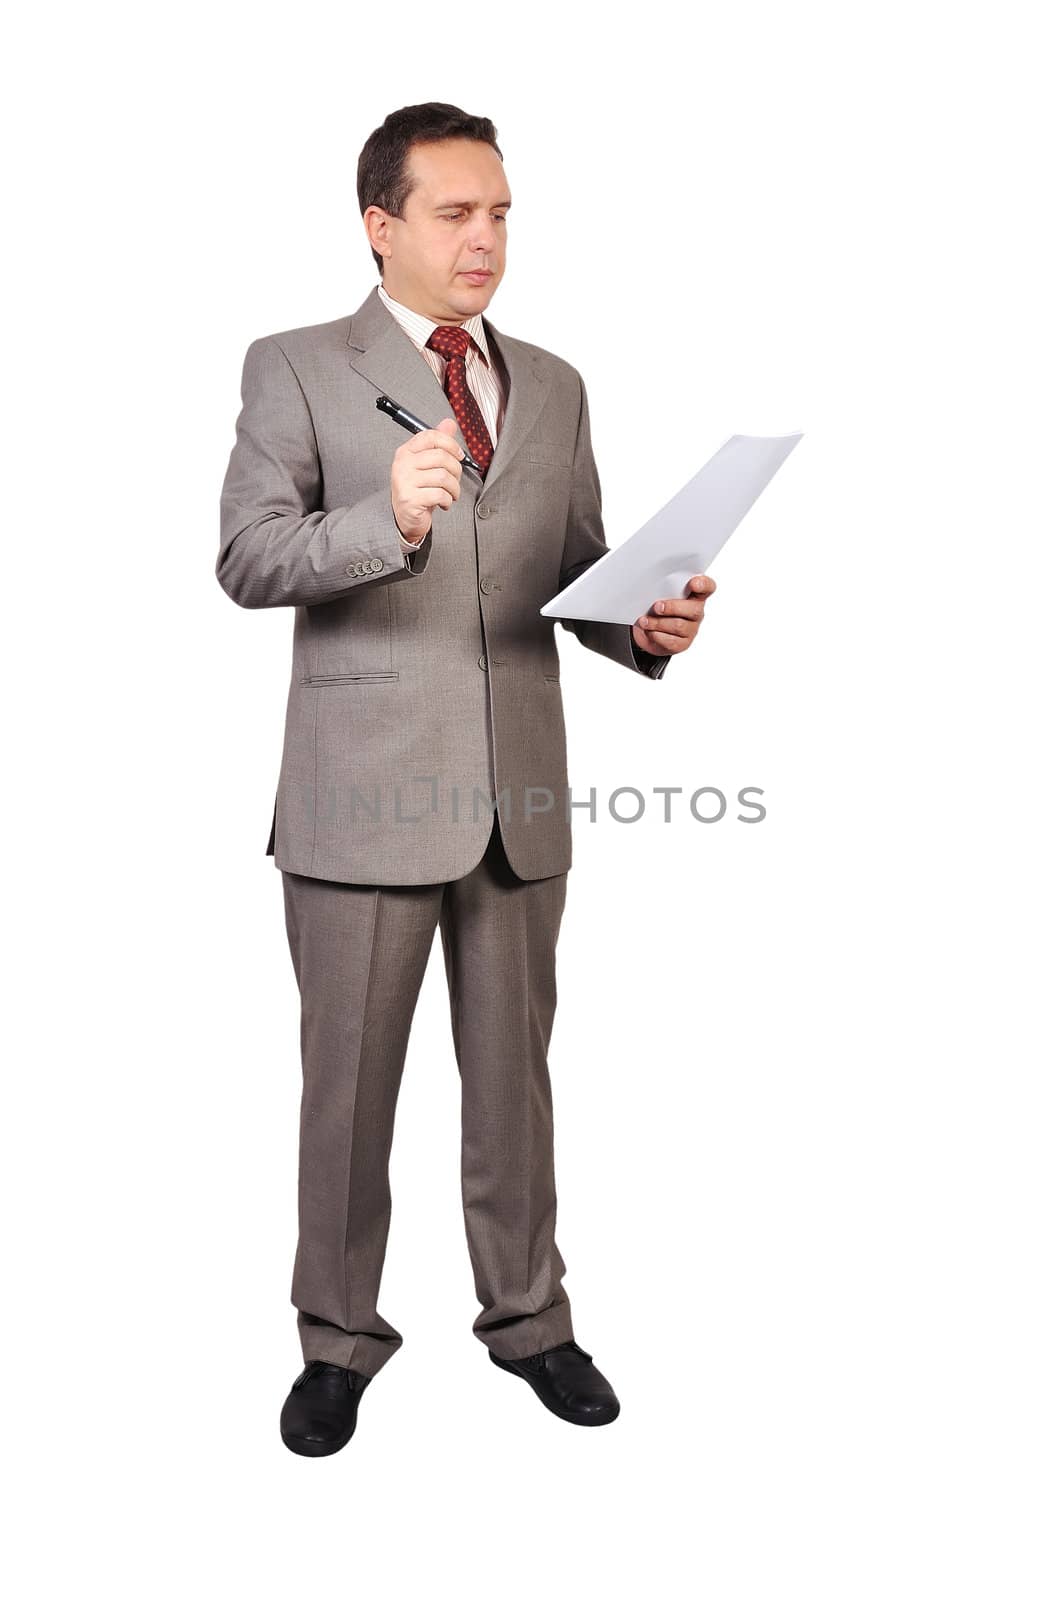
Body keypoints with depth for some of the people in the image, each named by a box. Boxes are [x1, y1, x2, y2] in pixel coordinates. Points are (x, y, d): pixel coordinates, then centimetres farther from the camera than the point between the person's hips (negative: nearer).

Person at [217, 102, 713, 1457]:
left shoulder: (554, 387, 14)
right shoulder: (296, 369, 0)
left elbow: (579, 573, 15)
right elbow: (246, 559, -12)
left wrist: (645, 625, -7)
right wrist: (387, 519, -29)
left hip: (520, 786, 4)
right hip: (364, 788, -3)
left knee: (513, 1068, 14)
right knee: (349, 1078, 8)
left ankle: (526, 1315, 32)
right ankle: (339, 1338, 26)